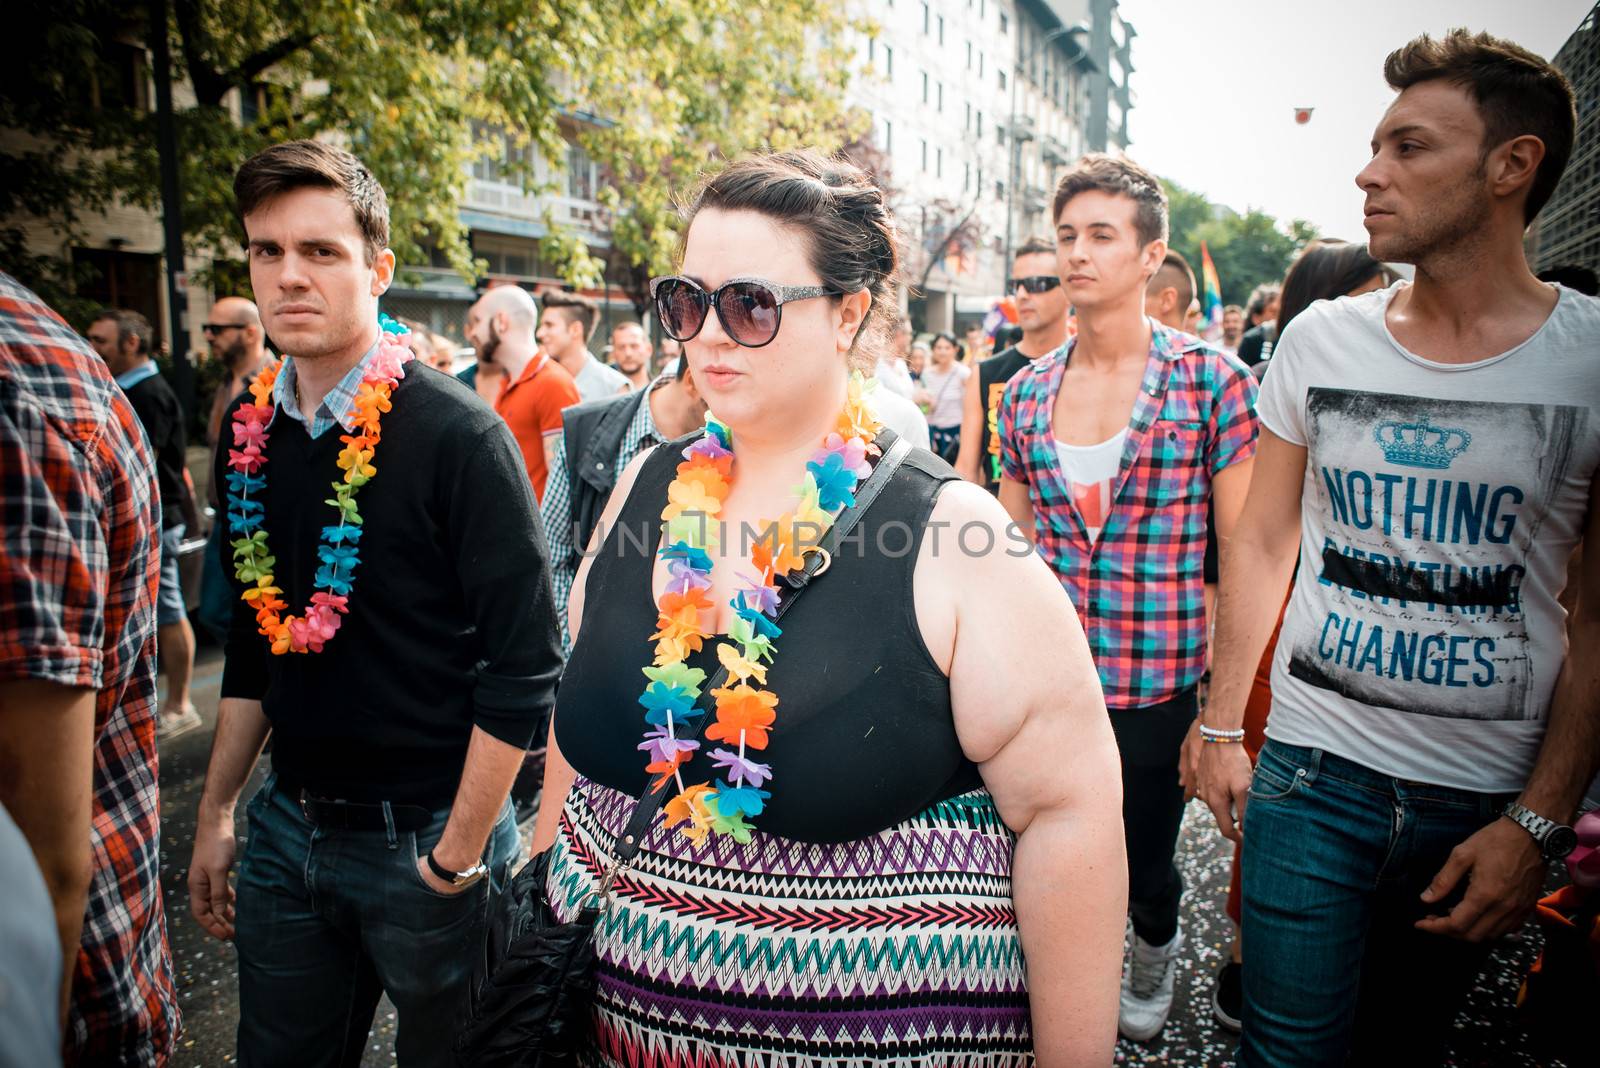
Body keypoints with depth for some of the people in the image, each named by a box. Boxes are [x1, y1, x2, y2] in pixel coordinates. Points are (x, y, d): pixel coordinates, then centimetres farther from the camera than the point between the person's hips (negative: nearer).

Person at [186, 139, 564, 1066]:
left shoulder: (458, 437, -18)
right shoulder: (251, 433, 2)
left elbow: (525, 663, -19)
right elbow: (254, 641, 12)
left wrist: (457, 859, -16)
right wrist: (216, 813, 13)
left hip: (426, 837, -5)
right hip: (288, 827, 6)